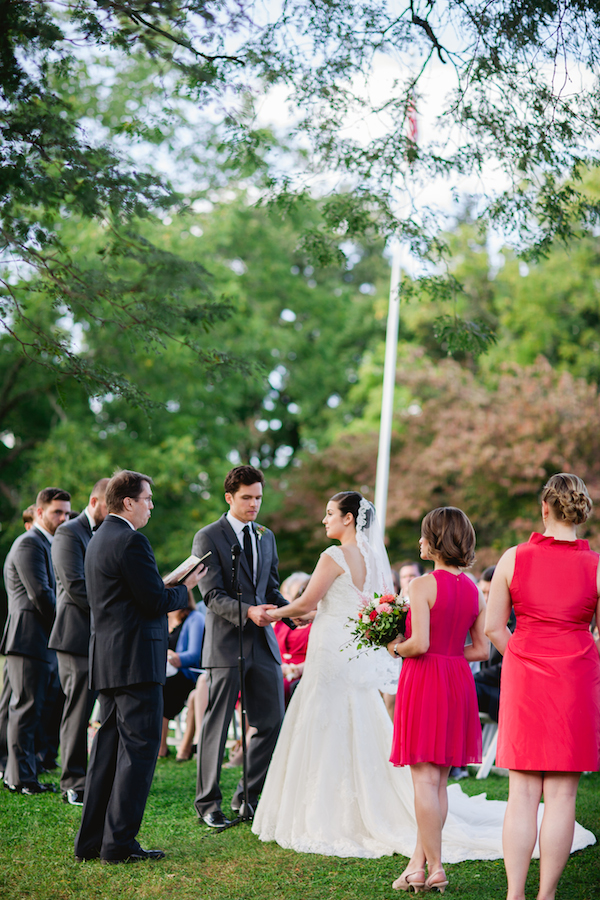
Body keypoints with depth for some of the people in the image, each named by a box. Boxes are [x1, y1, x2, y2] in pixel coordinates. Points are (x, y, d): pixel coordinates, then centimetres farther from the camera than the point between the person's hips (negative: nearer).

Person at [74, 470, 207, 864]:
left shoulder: (99, 539, 16)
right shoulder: (131, 541, -15)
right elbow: (156, 602, -17)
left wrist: (167, 587, 15)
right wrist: (186, 587, 1)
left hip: (108, 661, 10)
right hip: (136, 659, -10)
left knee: (109, 746, 12)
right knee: (139, 748, -5)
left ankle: (91, 841, 16)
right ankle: (119, 843, -4)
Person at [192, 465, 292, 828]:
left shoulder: (267, 536, 15)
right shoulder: (208, 537, -4)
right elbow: (213, 596, -11)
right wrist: (248, 612, -27)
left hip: (263, 642, 6)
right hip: (226, 643, -6)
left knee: (273, 723, 5)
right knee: (217, 726, 1)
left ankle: (247, 796, 19)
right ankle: (208, 802, 12)